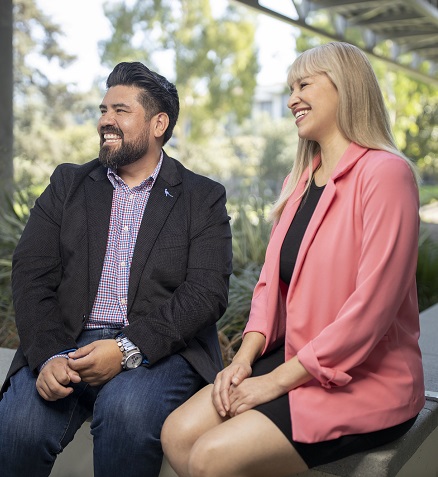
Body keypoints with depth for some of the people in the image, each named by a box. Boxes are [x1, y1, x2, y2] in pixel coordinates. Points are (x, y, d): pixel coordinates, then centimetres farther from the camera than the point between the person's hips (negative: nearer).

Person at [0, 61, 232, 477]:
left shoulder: (203, 198, 8)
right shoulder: (68, 184, 16)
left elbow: (207, 292, -5)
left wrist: (128, 349, -18)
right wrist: (48, 356, -13)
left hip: (158, 349, -1)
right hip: (66, 345, 2)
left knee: (126, 412, -33)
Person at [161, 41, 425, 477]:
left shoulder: (385, 173, -14)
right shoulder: (298, 182, 13)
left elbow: (372, 305, -21)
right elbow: (271, 279, 11)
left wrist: (281, 379, -17)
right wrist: (245, 358, -5)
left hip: (364, 381, -7)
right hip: (291, 360, 7)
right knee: (178, 434, -8)